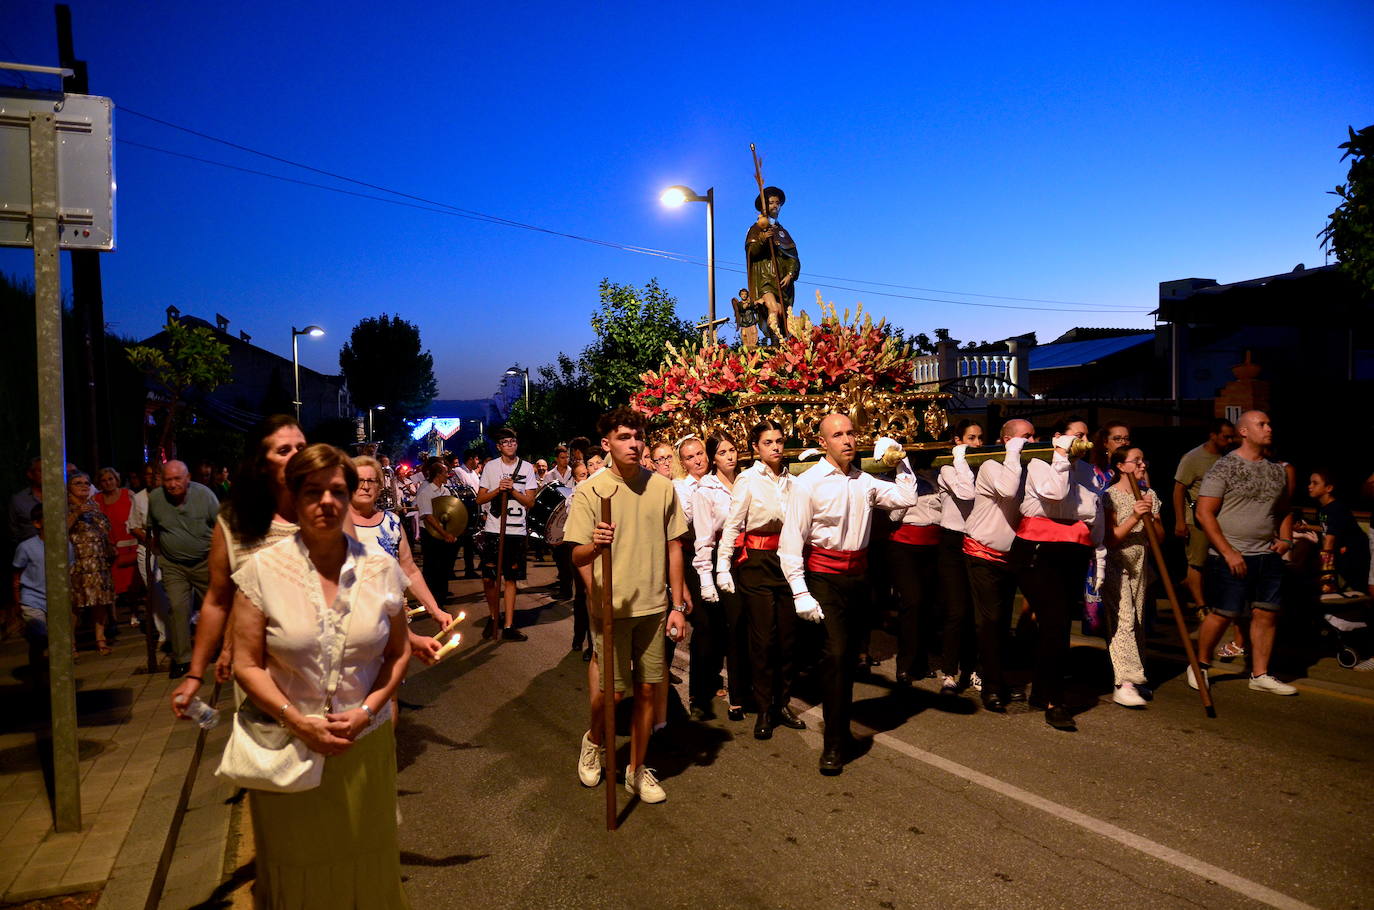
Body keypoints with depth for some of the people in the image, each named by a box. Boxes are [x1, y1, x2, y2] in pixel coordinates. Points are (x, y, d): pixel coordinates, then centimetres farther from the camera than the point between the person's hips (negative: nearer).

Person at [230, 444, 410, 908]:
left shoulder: (381, 569, -2)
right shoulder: (262, 570, -7)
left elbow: (397, 653, 5)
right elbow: (247, 664, -5)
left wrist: (366, 711, -10)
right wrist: (299, 722, -15)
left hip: (365, 744, 2)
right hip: (288, 747, -1)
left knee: (366, 861, 14)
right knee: (298, 865, 14)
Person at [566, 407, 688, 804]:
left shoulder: (662, 487, 2)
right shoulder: (589, 490, -7)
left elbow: (674, 548, 7)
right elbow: (577, 556, -10)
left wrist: (678, 605, 5)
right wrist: (595, 546, -34)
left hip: (653, 606, 3)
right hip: (612, 607, -3)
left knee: (647, 688, 9)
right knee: (612, 690, 2)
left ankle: (637, 770, 27)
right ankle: (593, 741, 35)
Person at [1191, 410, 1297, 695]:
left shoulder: (1277, 470, 12)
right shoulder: (1224, 467, -7)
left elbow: (1284, 510, 25)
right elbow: (1204, 513, -11)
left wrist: (1285, 539, 6)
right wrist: (1229, 552, -15)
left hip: (1268, 555, 6)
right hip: (1231, 557, -6)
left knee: (1267, 614, 4)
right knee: (1223, 615, -2)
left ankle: (1260, 674, 17)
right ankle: (1199, 666, 16)